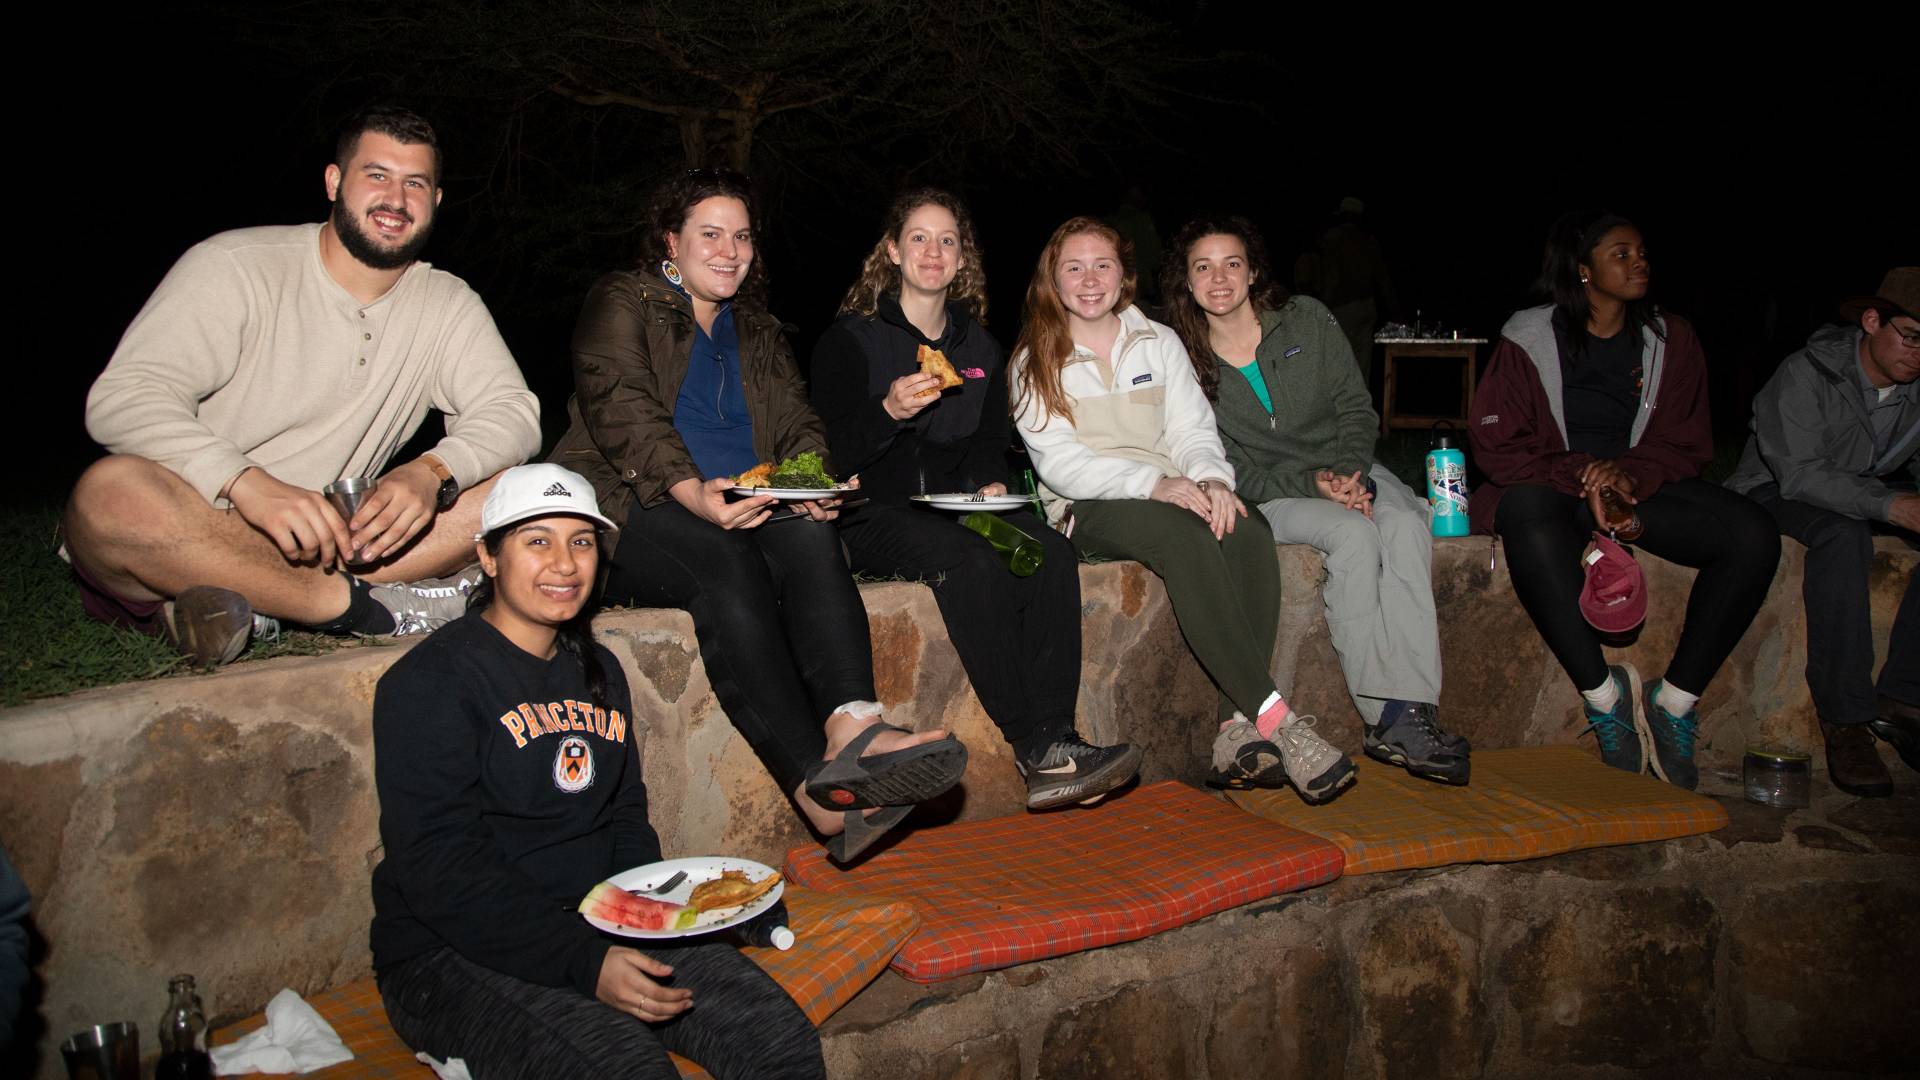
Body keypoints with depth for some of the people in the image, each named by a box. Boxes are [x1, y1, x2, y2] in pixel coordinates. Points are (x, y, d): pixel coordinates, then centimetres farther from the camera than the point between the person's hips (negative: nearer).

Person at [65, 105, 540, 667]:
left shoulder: (447, 304, 6)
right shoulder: (237, 265, -7)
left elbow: (514, 413, -3)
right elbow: (121, 399, -18)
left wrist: (431, 474, -26)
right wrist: (249, 484, -35)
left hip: (317, 547, 4)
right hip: (182, 543, -3)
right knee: (112, 491, -37)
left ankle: (250, 607, -24)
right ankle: (364, 605, -26)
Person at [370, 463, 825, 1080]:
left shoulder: (597, 670, 14)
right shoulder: (429, 682, -9)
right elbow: (440, 871, -17)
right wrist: (583, 962, -25)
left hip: (598, 929, 6)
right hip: (457, 955, -6)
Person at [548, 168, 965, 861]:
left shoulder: (759, 331, 26)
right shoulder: (622, 303, 9)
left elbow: (796, 424, 15)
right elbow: (622, 409, -9)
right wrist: (690, 491, -27)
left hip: (741, 511, 5)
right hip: (634, 512, -5)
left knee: (812, 536, -29)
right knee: (725, 564, -36)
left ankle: (853, 727, -49)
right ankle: (816, 787, -46)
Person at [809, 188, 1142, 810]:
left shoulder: (980, 348, 19)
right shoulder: (851, 339, 3)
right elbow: (837, 451, -6)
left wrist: (990, 482, -1)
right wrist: (888, 412, -25)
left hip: (956, 509, 5)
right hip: (872, 517, -5)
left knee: (1051, 554, -26)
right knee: (972, 562, -35)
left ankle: (1054, 737, -30)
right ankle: (1037, 748, -32)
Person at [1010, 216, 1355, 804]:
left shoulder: (1159, 342, 18)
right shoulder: (1035, 362, 6)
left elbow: (1192, 429, 9)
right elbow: (1060, 463, -7)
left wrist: (1211, 477, -16)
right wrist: (1153, 483, -23)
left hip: (1175, 491, 4)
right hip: (1088, 510, -4)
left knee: (1250, 532, -30)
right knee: (1186, 537, -36)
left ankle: (1236, 727, -35)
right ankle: (1276, 718, -37)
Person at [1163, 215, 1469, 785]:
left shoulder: (1306, 320, 3)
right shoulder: (1186, 360, -3)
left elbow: (1357, 408, 4)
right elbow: (1231, 470, -6)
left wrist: (1353, 476, -15)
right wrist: (1312, 486, -20)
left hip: (1349, 468, 3)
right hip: (1266, 495, -2)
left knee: (1407, 526, -30)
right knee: (1353, 534, -33)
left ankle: (1410, 714, -38)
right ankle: (1382, 715, -35)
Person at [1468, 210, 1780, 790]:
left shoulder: (1671, 338, 9)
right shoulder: (1529, 338, -1)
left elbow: (1689, 441, 7)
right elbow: (1494, 443, -6)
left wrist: (1629, 474, -15)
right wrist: (1579, 478, -20)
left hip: (1643, 484, 4)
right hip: (1551, 486, -4)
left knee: (1754, 535, -23)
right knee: (1532, 521, -41)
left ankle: (1674, 700, -15)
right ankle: (1603, 695, -28)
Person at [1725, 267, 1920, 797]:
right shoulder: (1805, 376, -21)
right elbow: (1800, 473, -28)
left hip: (1873, 490, 6)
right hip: (1779, 492, -6)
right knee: (1843, 534, -37)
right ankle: (1844, 719, -35)